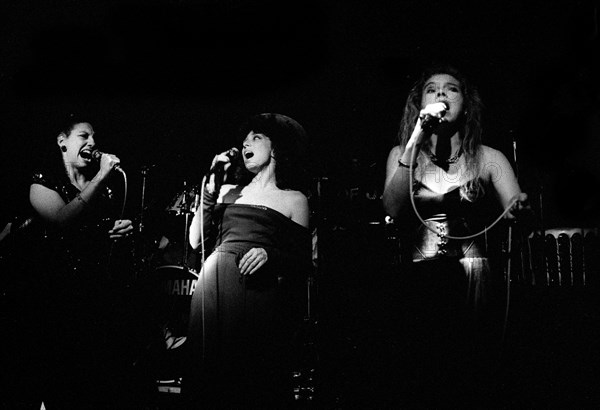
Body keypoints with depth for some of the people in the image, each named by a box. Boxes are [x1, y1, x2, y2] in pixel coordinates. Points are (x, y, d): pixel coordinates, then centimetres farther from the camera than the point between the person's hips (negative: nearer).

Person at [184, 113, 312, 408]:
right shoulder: (228, 192, 20)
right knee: (209, 375, -1)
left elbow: (303, 264, 8)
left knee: (255, 383, -7)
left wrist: (270, 255, -12)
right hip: (214, 286, 3)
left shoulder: (294, 199, 12)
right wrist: (212, 187, 6)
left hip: (260, 292, -3)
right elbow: (196, 241, 11)